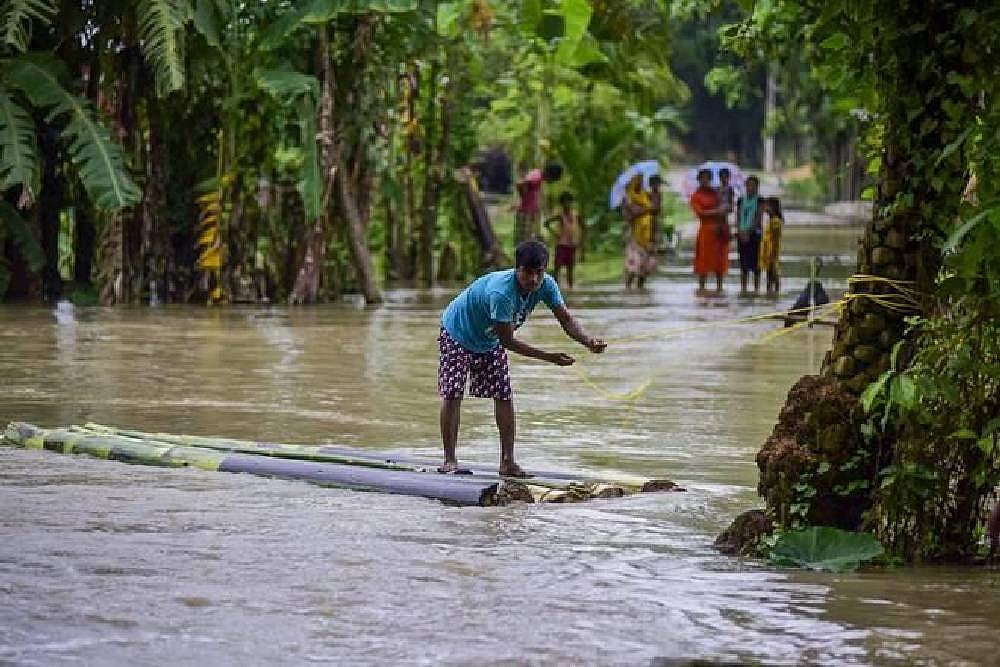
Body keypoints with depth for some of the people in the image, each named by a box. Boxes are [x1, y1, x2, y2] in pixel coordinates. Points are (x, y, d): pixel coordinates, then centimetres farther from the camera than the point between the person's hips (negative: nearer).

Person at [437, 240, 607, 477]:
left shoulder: (545, 285, -22)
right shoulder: (501, 293, -42)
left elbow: (566, 319, -20)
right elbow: (508, 341, -36)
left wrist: (590, 341, -40)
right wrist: (549, 357, -38)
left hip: (490, 342, 6)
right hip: (457, 333, -6)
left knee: (504, 395, -1)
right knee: (453, 394, -10)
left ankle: (507, 462, 2)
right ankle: (449, 460, -3)